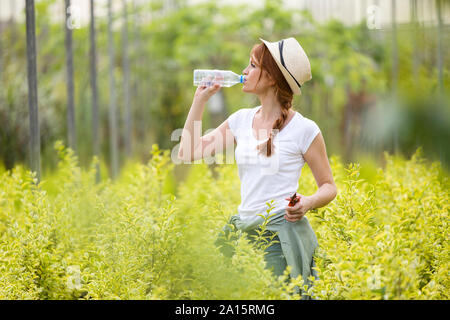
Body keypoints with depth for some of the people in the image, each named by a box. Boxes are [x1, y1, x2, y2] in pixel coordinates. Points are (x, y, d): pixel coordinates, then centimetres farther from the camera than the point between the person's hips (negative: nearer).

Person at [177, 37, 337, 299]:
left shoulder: (304, 130, -5)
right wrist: (200, 99, 10)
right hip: (245, 232, 5)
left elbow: (329, 187, 2)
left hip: (283, 232, -5)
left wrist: (308, 203, -19)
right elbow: (188, 154, 11)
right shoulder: (241, 120, 10)